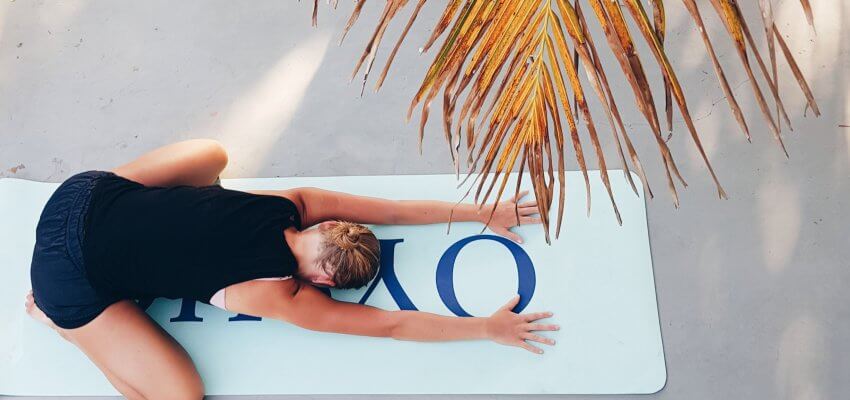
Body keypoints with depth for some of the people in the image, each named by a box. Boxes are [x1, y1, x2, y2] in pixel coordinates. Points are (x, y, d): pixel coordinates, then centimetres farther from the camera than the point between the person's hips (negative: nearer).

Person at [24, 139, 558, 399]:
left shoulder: (295, 203, -8)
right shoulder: (276, 294, -20)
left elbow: (395, 208, -3)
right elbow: (391, 325, -17)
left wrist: (483, 211, -1)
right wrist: (489, 328, -11)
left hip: (91, 192, 7)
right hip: (70, 271, -6)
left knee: (212, 155, 20)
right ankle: (57, 313, 7)